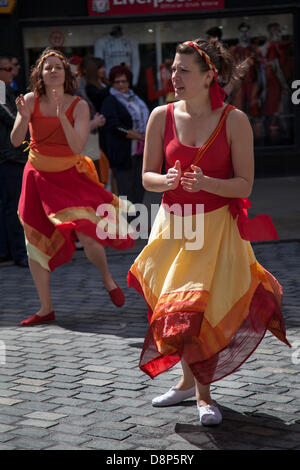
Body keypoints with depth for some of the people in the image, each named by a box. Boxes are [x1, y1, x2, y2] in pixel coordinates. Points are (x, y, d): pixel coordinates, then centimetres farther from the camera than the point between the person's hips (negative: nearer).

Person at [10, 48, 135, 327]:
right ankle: (46, 309, 16)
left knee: (87, 235, -18)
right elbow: (15, 141, -10)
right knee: (35, 243, 3)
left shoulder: (79, 106, -8)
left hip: (70, 176, -2)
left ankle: (107, 278, 16)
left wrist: (61, 114, -27)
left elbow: (77, 147, -19)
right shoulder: (31, 100, -4)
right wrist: (24, 118, -28)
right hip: (38, 176, 2)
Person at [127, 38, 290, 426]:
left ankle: (200, 389, 13)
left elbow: (245, 184, -8)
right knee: (173, 308, 8)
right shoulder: (161, 116, 0)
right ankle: (191, 383, 30)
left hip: (217, 227, -3)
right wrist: (167, 181, -19)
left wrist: (207, 183, -25)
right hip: (174, 225, 3)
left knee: (201, 307, -7)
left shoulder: (234, 120, -9)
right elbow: (147, 177, 3)